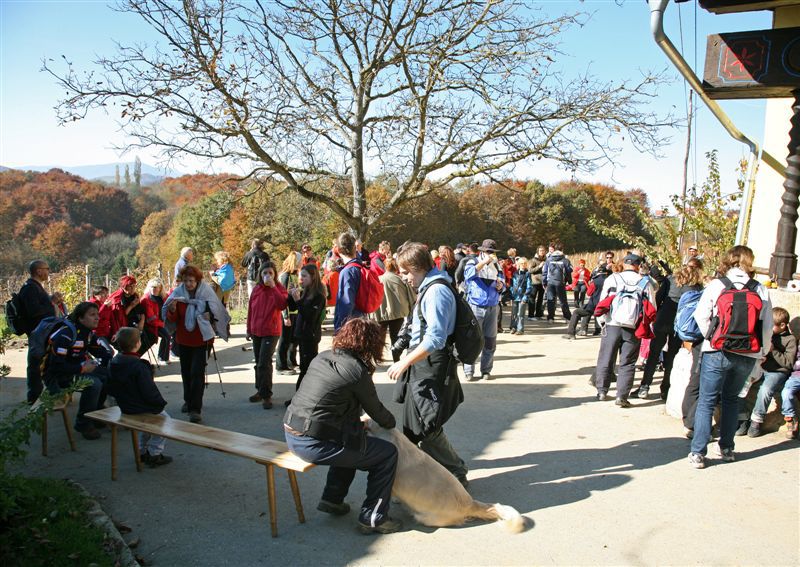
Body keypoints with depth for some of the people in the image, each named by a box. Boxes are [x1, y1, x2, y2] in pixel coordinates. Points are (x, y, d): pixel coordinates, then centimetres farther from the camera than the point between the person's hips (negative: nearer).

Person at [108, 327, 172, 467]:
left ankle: (142, 451, 33)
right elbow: (149, 392, -24)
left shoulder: (113, 362, -2)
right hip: (141, 408, -8)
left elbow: (111, 389, 8)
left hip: (125, 407, 8)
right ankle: (155, 454, 10)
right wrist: (161, 402, -7)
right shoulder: (139, 367, -27)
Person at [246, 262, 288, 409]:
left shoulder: (278, 288, -6)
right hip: (256, 332, 5)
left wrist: (273, 287, -27)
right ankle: (260, 390, 27)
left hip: (271, 332, -5)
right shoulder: (256, 289, 6)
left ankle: (266, 395, -4)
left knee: (264, 364, -12)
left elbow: (282, 305, -25)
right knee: (259, 363, 15)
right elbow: (251, 309, 11)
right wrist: (249, 329, 12)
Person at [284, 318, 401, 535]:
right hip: (314, 444, -8)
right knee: (387, 454, 5)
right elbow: (375, 409, 1)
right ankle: (373, 518, 12)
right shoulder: (357, 370, -13)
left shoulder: (321, 357, 9)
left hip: (291, 435, 9)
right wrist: (391, 422, 22)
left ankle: (332, 499, 35)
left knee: (353, 442, 32)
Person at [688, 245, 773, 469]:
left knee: (706, 401, 2)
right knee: (731, 399, 20)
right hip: (748, 355, 3)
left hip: (718, 352, -3)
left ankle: (698, 452, -1)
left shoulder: (717, 285, -6)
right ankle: (727, 449, 26)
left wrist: (711, 339, 3)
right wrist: (763, 351, 17)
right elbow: (768, 326, 5)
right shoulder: (761, 290, 2)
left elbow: (701, 316, -11)